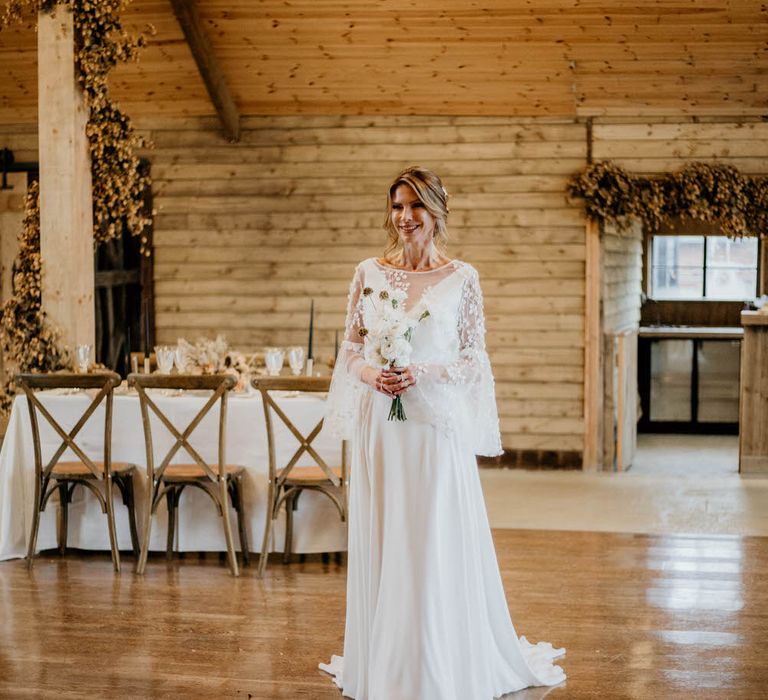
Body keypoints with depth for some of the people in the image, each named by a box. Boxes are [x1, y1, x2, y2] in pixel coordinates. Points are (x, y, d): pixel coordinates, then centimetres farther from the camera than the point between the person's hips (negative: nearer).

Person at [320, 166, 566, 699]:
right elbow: (350, 348, 10)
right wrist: (370, 374, -10)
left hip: (436, 425, -3)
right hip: (378, 426, 3)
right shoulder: (370, 273, 7)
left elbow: (474, 360, 0)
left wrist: (425, 373, -16)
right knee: (379, 545, 6)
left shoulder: (462, 278, 0)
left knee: (436, 548, -1)